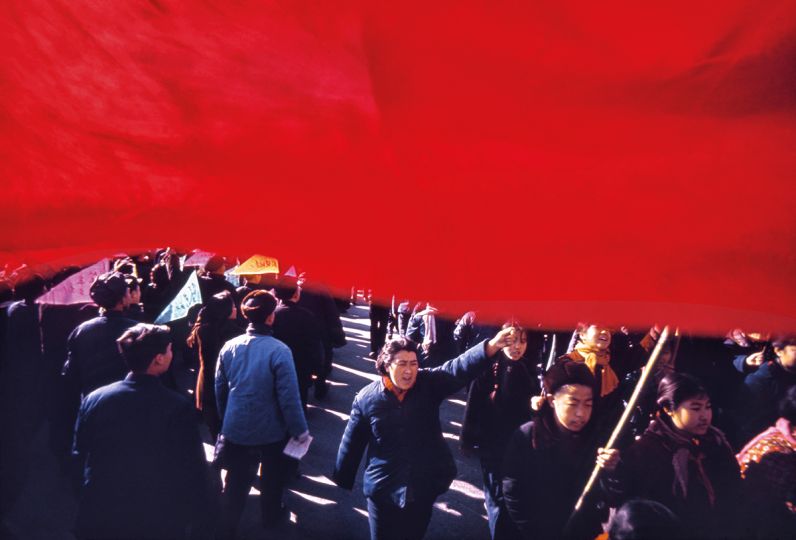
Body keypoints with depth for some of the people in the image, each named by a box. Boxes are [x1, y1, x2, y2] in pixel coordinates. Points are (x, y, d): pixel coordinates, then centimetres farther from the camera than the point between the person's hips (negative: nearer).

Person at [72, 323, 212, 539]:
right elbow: (193, 471, -14)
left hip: (100, 521, 3)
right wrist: (198, 520, -1)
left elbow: (80, 457, 4)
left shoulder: (93, 399, -9)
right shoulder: (177, 407, -20)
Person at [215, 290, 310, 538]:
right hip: (270, 430, -3)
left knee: (236, 482, 16)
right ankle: (271, 514, 44)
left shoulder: (229, 346, -8)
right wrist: (300, 429, -9)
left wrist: (225, 420, 18)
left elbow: (220, 389, 2)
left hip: (236, 428, 3)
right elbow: (289, 396, -22)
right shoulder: (279, 350, -24)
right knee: (272, 476, 23)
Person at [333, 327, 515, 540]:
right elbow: (352, 443, 0)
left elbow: (461, 368, -28)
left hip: (424, 487, 1)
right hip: (384, 489, -1)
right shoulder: (366, 398, -10)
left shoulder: (430, 385, -11)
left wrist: (492, 346, -45)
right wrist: (343, 479, 10)